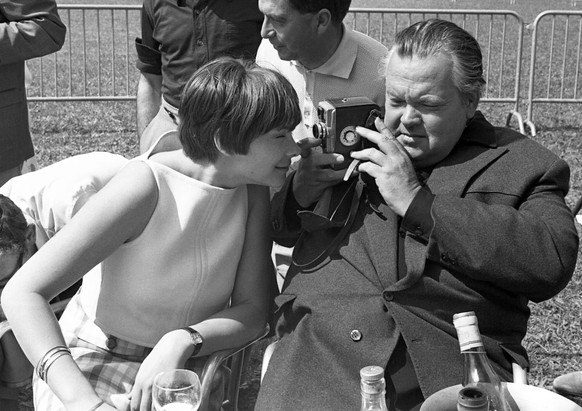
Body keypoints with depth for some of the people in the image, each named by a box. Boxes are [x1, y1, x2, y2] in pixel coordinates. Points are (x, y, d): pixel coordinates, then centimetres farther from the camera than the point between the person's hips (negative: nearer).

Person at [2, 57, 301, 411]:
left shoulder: (253, 187, -7)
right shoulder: (146, 187, -23)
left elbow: (253, 311, -9)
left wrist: (183, 341, -29)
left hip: (183, 368, 5)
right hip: (97, 363, -5)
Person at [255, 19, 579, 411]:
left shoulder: (521, 164, 9)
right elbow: (279, 228, 25)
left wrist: (418, 201, -9)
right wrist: (306, 182, 2)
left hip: (454, 371, -1)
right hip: (320, 357, 2)